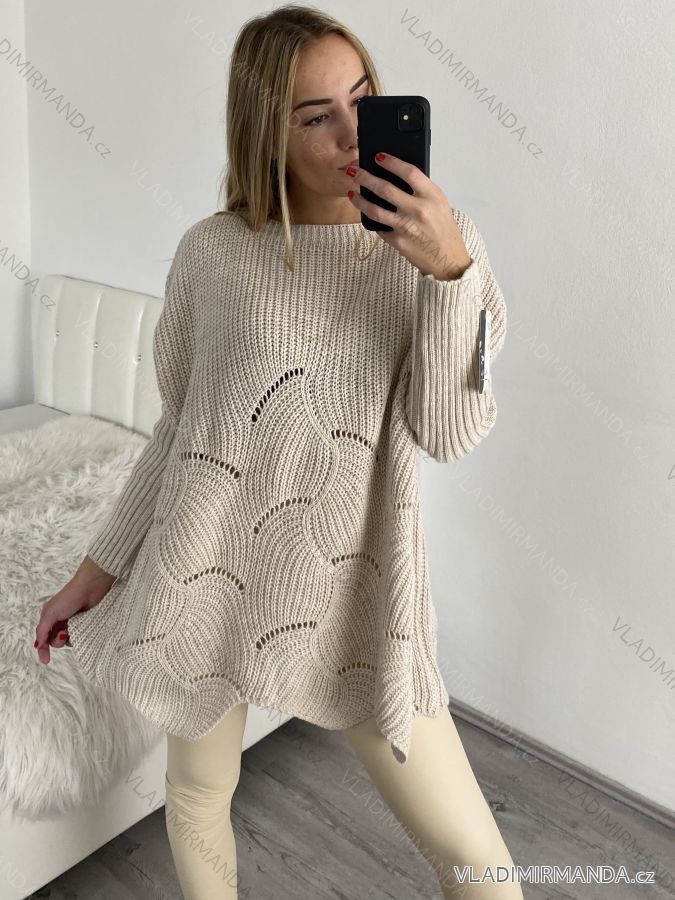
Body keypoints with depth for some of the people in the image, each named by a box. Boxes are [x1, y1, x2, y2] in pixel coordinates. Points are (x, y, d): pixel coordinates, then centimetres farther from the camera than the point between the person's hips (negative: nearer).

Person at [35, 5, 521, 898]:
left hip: (352, 583, 0)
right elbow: (177, 426, 6)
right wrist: (97, 569, 9)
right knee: (200, 797, 21)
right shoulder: (211, 252, -3)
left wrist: (450, 270, -24)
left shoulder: (438, 243, -3)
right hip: (206, 569, 1)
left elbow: (449, 432, -11)